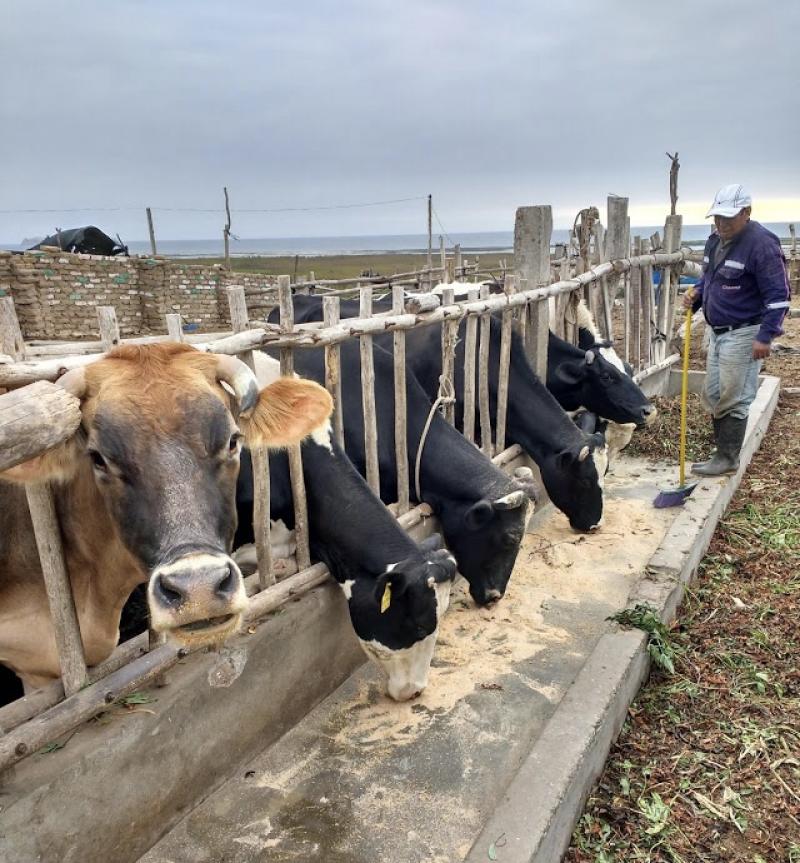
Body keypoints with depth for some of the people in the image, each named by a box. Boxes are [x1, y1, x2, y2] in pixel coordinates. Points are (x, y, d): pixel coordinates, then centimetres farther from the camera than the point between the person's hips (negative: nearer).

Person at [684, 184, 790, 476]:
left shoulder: (761, 243, -17)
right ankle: (723, 451, 24)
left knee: (733, 399, -4)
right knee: (713, 395, 12)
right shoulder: (715, 241, 9)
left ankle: (727, 460, 6)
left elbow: (778, 295, -18)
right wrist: (696, 293, 3)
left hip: (743, 334, -9)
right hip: (717, 332, 9)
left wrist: (765, 336, -22)